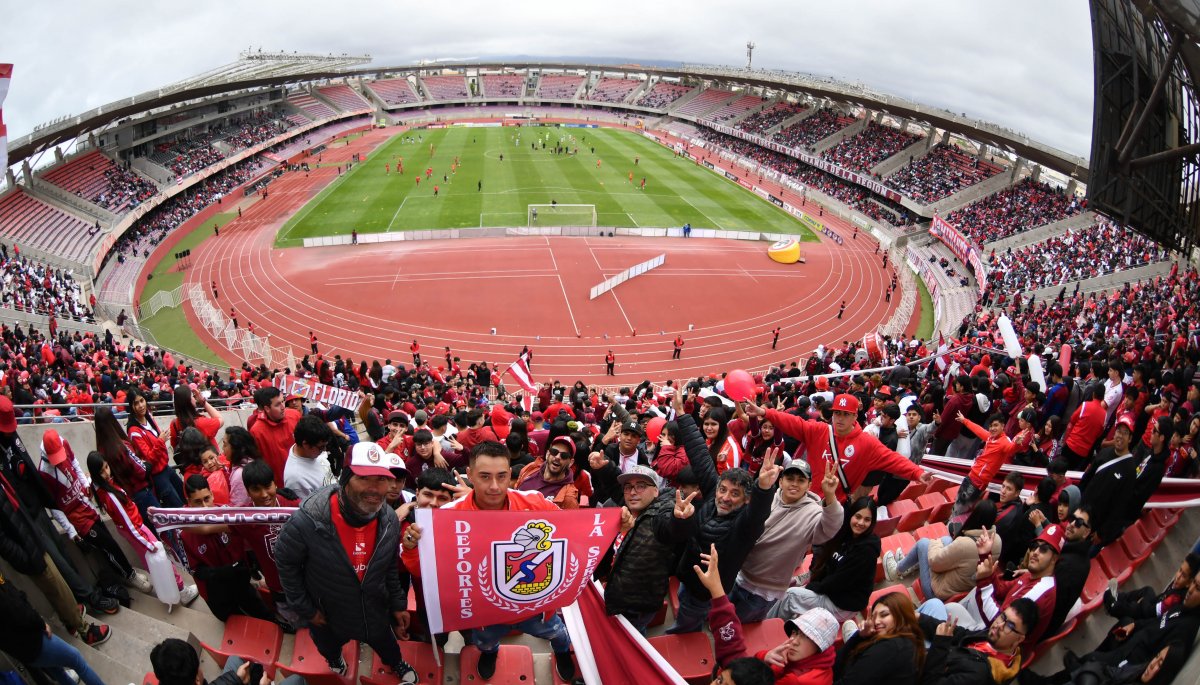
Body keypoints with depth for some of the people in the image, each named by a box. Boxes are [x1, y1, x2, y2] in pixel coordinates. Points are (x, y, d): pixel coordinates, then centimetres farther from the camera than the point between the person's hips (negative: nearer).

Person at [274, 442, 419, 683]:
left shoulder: (390, 520, -21)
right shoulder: (307, 520, -35)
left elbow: (390, 567, -3)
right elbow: (285, 562, -16)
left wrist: (398, 605, 3)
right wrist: (306, 609, -11)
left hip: (375, 611, 2)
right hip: (326, 614, -2)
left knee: (385, 644, 29)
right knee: (329, 648, 30)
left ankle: (397, 663, 64)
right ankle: (335, 659, 67)